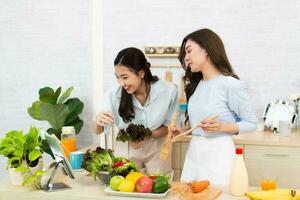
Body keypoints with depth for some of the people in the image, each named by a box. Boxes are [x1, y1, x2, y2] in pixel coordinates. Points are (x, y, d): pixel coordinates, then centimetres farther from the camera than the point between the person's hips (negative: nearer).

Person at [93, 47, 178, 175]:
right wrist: (97, 121, -37)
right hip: (128, 149, 0)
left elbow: (170, 125, -8)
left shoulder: (168, 91, -22)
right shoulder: (115, 95, -21)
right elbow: (97, 131, -14)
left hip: (157, 149, 0)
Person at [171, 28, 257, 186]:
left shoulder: (230, 84, -12)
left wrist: (221, 127, -20)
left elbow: (251, 123, -7)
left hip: (218, 152, -6)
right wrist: (183, 132, 1)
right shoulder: (196, 85, 10)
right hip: (193, 151, 6)